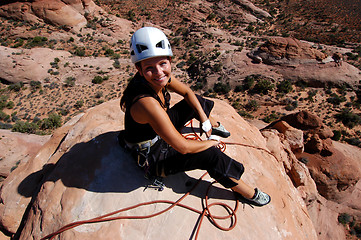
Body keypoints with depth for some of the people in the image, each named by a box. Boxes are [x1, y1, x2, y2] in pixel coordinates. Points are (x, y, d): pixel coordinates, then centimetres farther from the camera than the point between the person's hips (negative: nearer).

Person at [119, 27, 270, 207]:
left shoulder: (161, 77, -17)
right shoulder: (148, 103, -41)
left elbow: (187, 92, 4)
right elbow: (183, 147, -35)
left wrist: (204, 118, -4)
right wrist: (210, 142, -17)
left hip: (160, 133, 8)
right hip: (153, 157, -7)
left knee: (197, 101, 12)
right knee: (212, 155, -16)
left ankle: (215, 127, 41)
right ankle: (247, 193, 8)